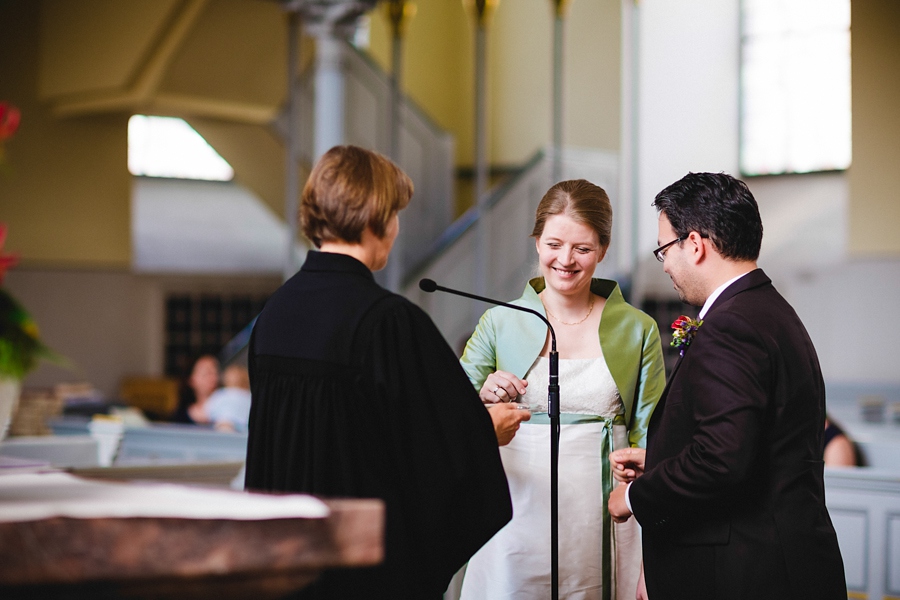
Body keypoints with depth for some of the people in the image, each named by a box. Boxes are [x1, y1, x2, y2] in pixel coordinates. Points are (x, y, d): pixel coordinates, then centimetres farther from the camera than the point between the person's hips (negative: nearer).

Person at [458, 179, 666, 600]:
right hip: (519, 525, 0)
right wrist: (483, 399, -17)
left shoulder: (638, 330, 6)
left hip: (601, 530, 0)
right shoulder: (500, 323, 4)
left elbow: (648, 436, 7)